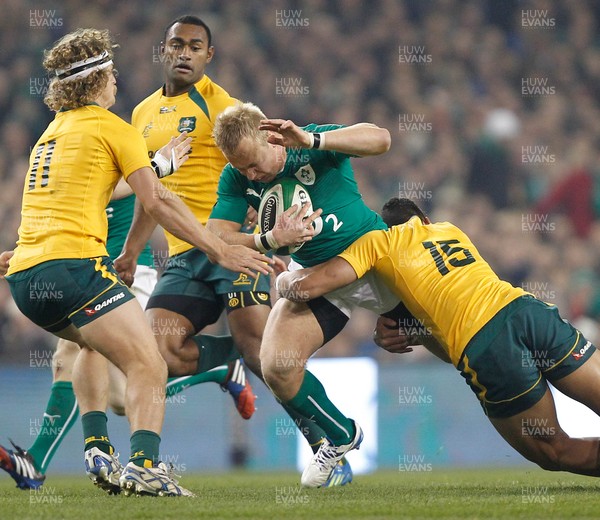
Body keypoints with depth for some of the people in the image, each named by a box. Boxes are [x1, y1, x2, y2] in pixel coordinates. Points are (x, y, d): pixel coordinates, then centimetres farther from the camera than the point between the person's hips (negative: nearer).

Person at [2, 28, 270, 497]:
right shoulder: (112, 128, 3)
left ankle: (97, 448, 17)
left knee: (95, 343, 33)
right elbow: (157, 202, -4)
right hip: (73, 264, -8)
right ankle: (145, 464, -32)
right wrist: (222, 251, -3)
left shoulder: (49, 134, 25)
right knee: (149, 368, -9)